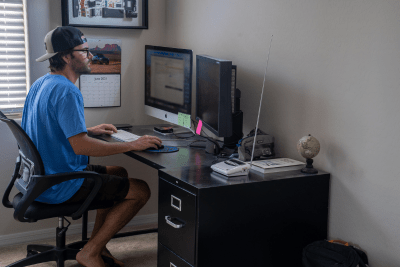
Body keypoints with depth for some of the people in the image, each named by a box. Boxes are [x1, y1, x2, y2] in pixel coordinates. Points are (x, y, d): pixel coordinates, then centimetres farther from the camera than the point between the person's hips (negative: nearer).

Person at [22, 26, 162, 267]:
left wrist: (89, 130, 21)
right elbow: (80, 146, -31)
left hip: (42, 177, 11)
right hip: (59, 186, -10)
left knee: (119, 173, 24)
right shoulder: (66, 91, -23)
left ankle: (97, 244, 23)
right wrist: (133, 145, -24)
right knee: (140, 191, -8)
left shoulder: (41, 84, 9)